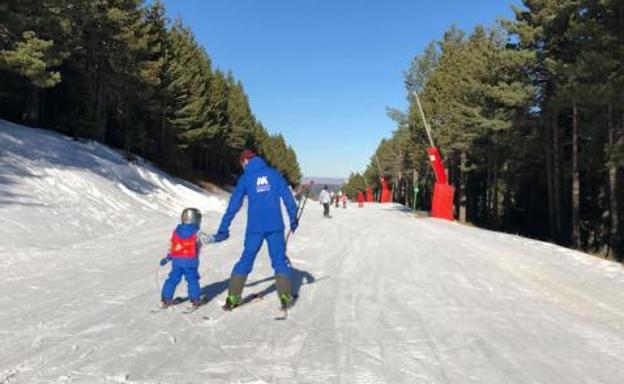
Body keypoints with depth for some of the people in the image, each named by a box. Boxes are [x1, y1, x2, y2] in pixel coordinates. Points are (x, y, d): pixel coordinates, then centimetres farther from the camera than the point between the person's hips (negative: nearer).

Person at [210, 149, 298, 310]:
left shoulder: (245, 178, 3)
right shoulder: (274, 174, 5)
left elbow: (233, 205, 2)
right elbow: (287, 197, 3)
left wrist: (223, 229, 6)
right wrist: (293, 218, 12)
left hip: (255, 228, 0)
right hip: (276, 226, 0)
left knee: (246, 259, 11)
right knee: (280, 259, 9)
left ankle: (233, 297, 11)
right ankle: (285, 296, 3)